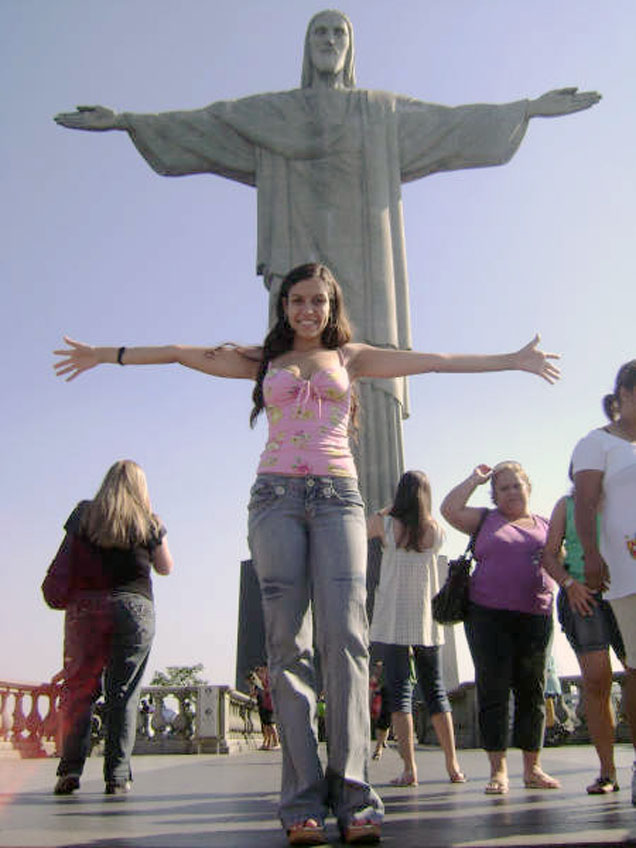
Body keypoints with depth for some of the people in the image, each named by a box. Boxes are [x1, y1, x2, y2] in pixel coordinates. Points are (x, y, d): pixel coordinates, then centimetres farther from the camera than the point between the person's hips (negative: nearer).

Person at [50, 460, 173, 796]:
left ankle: (70, 766, -5)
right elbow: (165, 568, 16)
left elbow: (68, 553, 17)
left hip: (85, 607, 1)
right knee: (123, 692, 2)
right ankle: (117, 776, 1)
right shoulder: (148, 522, 6)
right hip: (134, 607, -1)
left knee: (78, 687, 6)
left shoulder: (83, 513, 9)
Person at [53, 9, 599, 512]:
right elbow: (199, 126, 15)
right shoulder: (271, 113, 19)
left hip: (363, 267, 1)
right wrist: (124, 120, 7)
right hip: (302, 263, 0)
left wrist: (530, 108, 15)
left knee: (369, 387, -10)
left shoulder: (386, 112, 21)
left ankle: (378, 524, -11)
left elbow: (455, 125, 19)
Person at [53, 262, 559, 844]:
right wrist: (106, 354, 17)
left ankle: (352, 796, -13)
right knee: (288, 642, -8)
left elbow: (433, 361, 16)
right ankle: (304, 801, -8)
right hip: (276, 495, 1)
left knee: (344, 636, -14)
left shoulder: (351, 357, 18)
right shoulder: (265, 360, 19)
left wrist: (513, 360, 15)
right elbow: (181, 353, 17)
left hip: (337, 495, 0)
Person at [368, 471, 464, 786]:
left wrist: (383, 512, 13)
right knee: (435, 689, 12)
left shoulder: (385, 524, -6)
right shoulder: (437, 531, 1)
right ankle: (453, 765, 13)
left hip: (393, 621, -3)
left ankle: (409, 768, -7)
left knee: (400, 690, -1)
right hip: (427, 620, 3)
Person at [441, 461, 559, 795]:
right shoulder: (486, 520, 11)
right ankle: (498, 770, 1)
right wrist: (475, 478, 6)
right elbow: (449, 509, -1)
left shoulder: (546, 526, 16)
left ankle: (532, 768, 16)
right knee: (493, 690, -4)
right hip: (488, 614, -2)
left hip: (534, 616, 2)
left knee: (532, 691, 5)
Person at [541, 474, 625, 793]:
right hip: (583, 594, -1)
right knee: (596, 679, -9)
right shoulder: (567, 504, 15)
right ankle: (607, 771, 0)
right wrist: (570, 583, -7)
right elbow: (549, 554, 9)